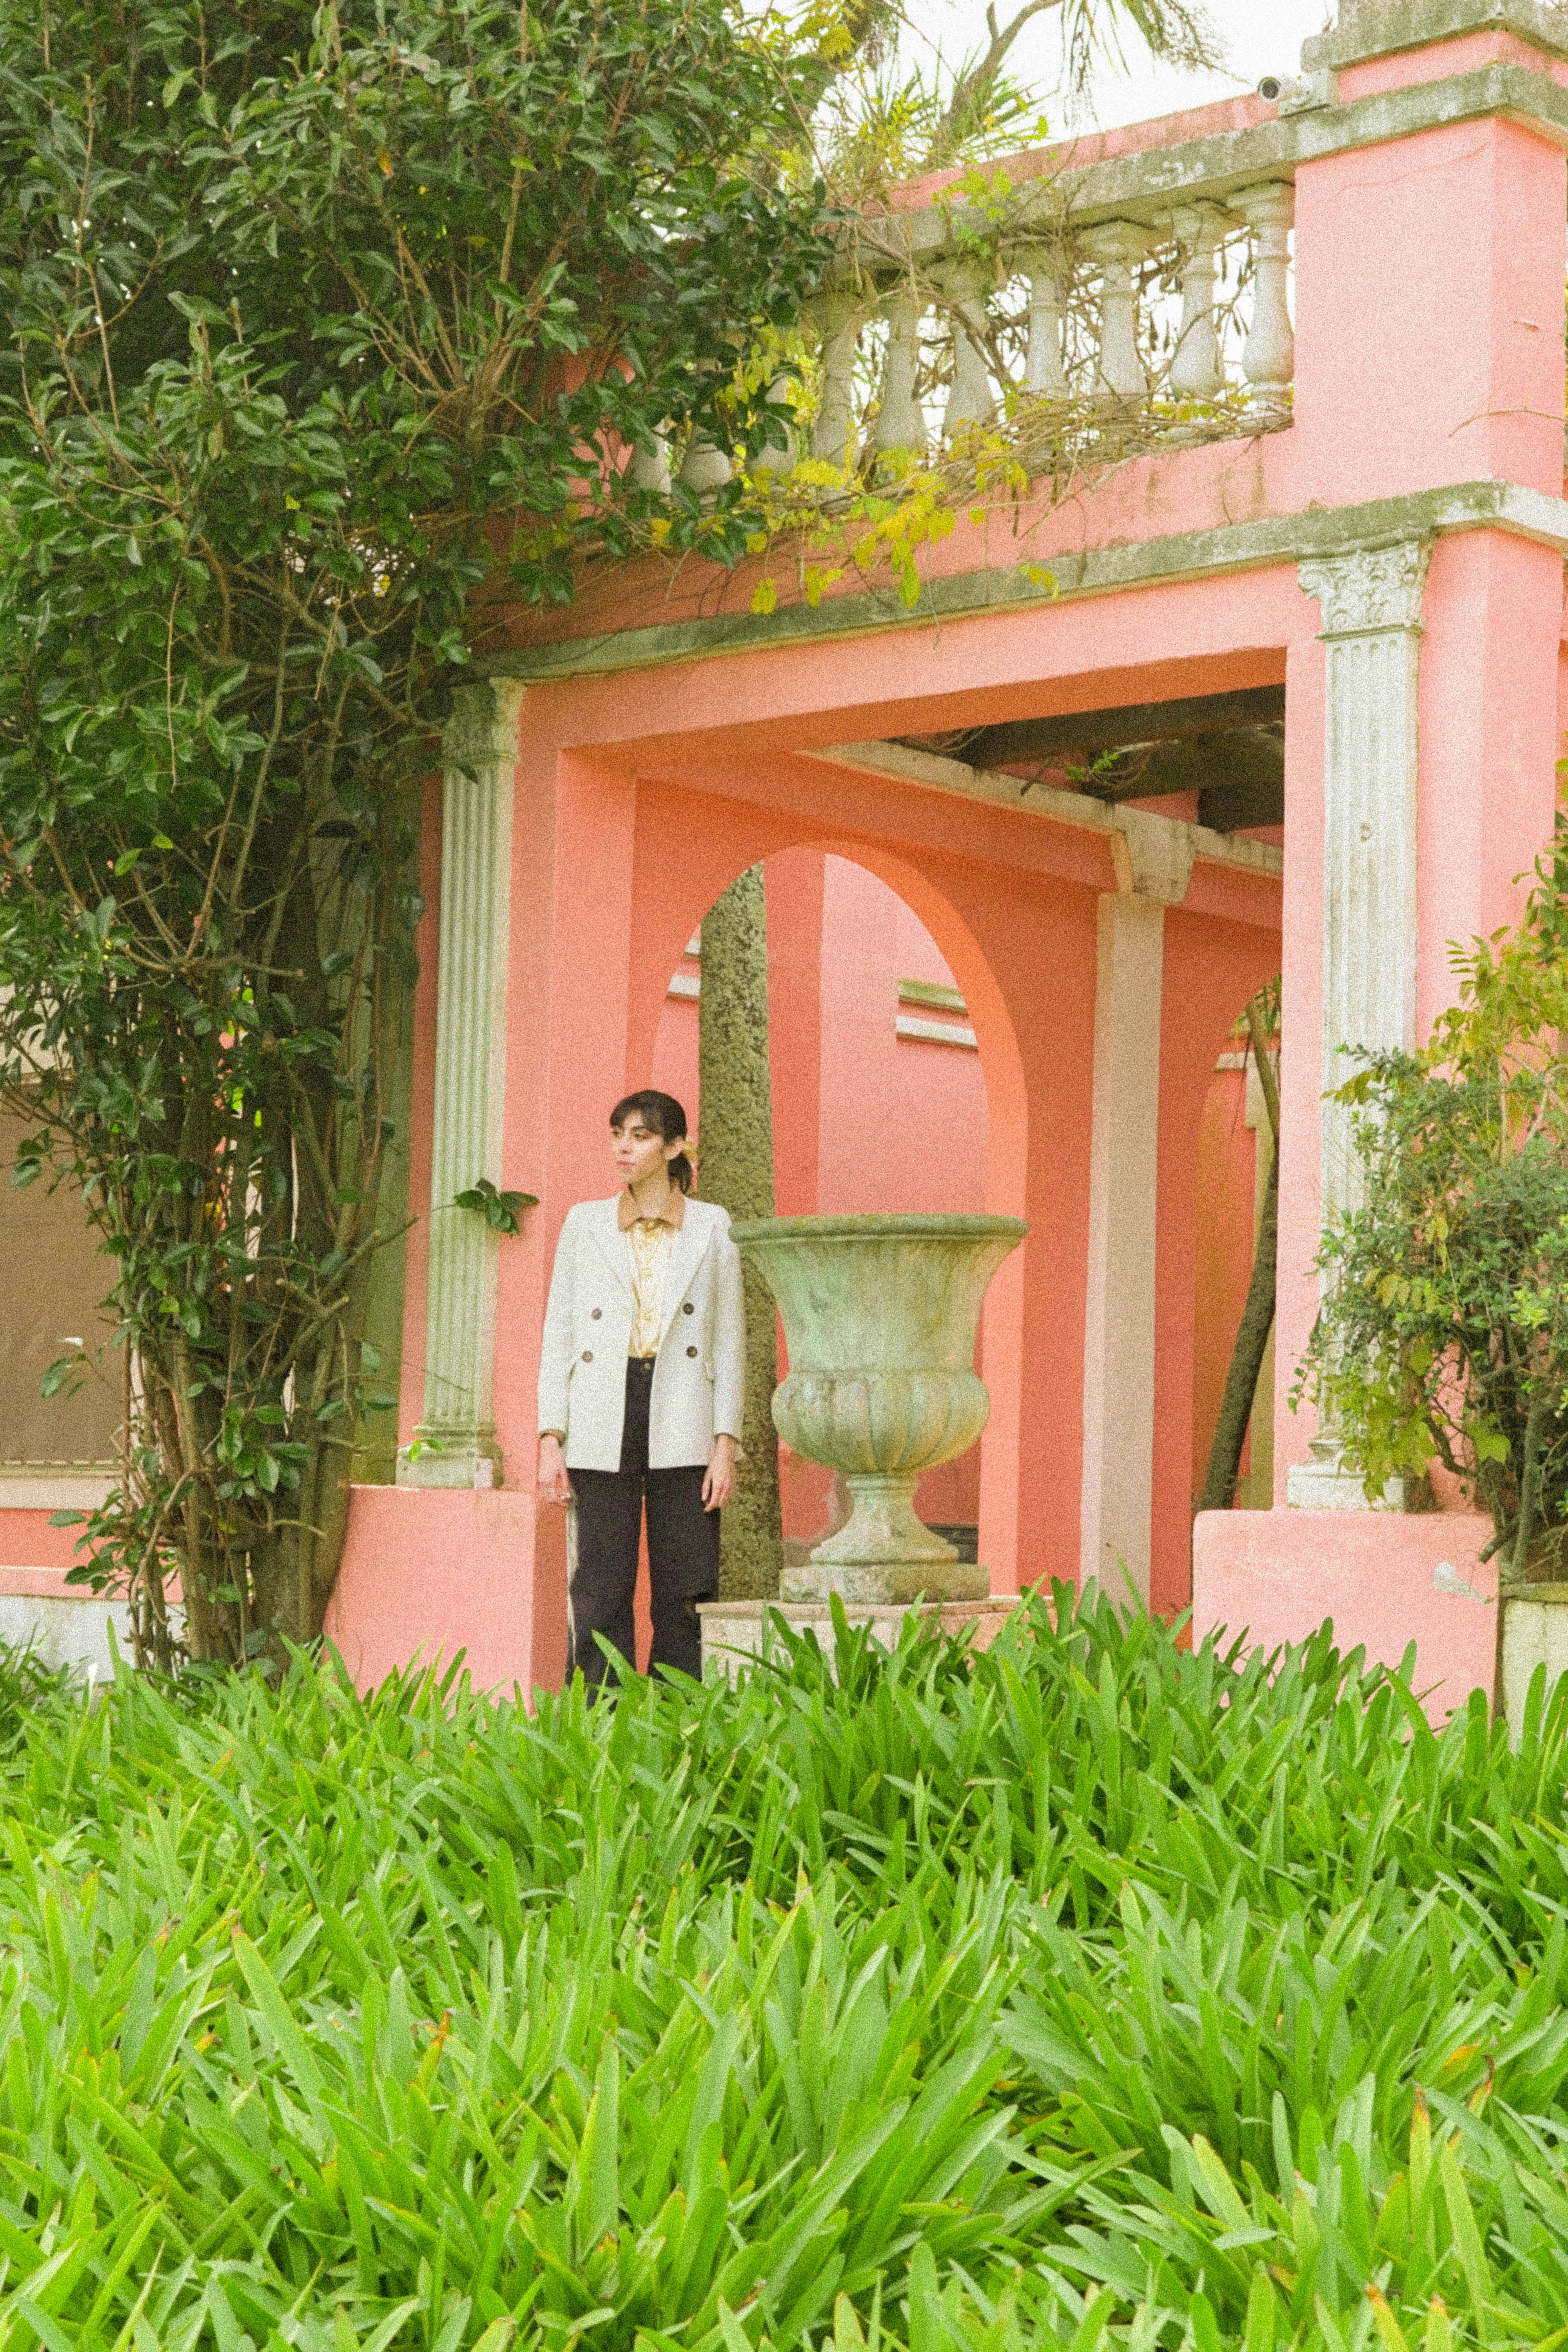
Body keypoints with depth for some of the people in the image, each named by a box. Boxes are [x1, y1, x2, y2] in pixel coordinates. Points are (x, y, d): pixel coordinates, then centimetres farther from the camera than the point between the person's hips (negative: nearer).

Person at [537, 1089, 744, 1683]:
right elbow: (558, 1335, 9)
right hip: (602, 1434, 1)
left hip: (683, 1433, 0)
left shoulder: (711, 1227, 7)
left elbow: (729, 1340, 6)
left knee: (684, 1595, -1)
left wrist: (726, 1446, -2)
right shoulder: (584, 1224, 9)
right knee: (600, 1593, -2)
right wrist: (551, 1440, 0)